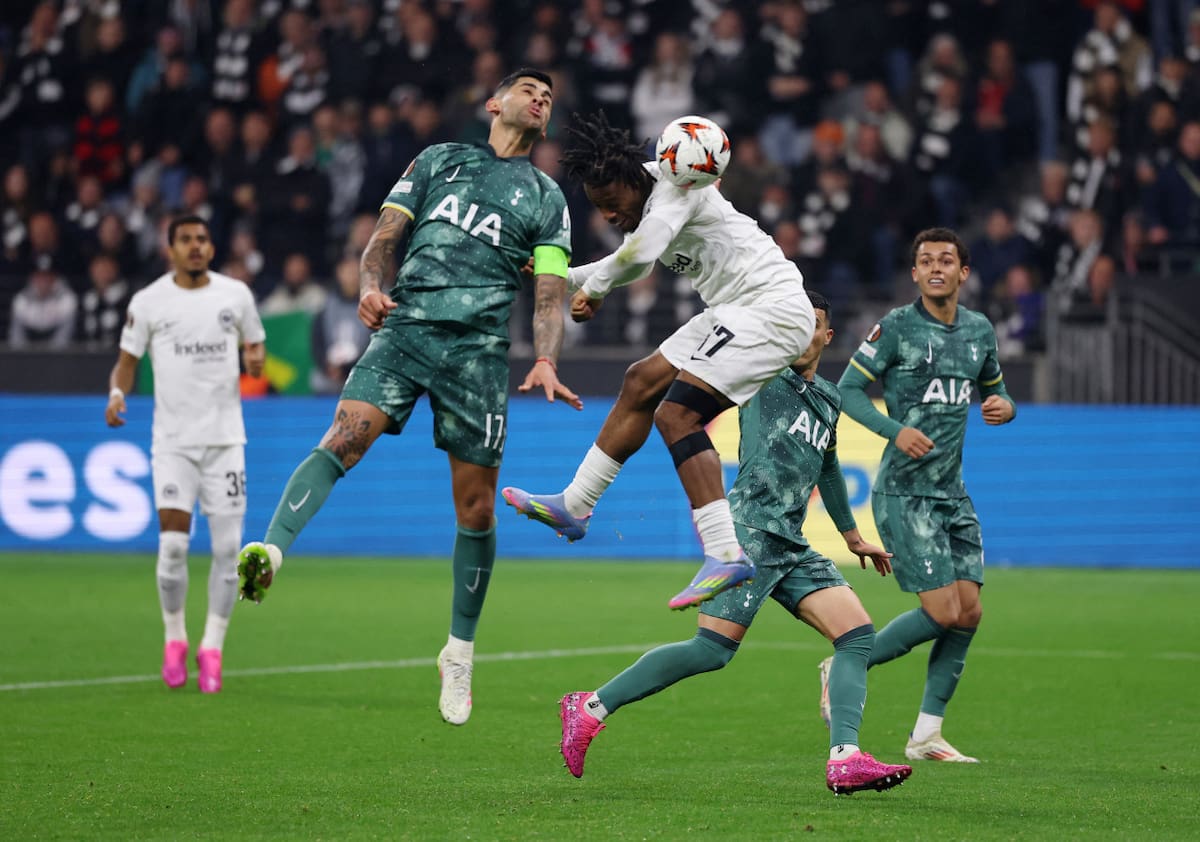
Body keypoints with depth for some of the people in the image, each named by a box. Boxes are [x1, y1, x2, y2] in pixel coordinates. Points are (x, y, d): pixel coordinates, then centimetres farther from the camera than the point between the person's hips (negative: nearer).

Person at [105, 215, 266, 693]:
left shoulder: (236, 294, 5)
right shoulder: (148, 302, 1)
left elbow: (256, 346, 16)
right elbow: (127, 361, 6)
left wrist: (254, 358, -8)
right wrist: (116, 394, -15)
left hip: (225, 437, 2)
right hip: (174, 439, -2)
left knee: (228, 547, -2)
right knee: (173, 542, -11)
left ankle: (212, 648, 10)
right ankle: (174, 639, 10)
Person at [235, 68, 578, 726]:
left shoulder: (547, 199, 17)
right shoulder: (439, 160, 18)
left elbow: (550, 291, 7)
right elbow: (384, 238, 13)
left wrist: (545, 362, -10)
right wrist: (371, 288, -9)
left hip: (478, 348, 1)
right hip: (404, 327, -1)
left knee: (476, 508, 0)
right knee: (343, 437, -25)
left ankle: (460, 651, 15)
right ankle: (268, 554, -42)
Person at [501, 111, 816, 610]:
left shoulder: (675, 188, -18)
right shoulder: (642, 205, 11)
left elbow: (641, 251, -33)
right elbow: (634, 265, 31)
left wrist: (592, 289, -15)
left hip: (773, 307, -10)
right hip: (734, 313, 10)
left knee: (676, 415, -18)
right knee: (642, 383, 17)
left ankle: (726, 554, -24)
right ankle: (573, 506, 27)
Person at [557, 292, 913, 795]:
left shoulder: (827, 398, 23)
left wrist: (852, 536, 46)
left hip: (791, 547, 8)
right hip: (752, 531, -8)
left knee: (858, 634, -7)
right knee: (712, 649, -15)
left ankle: (845, 761, -14)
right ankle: (591, 709, -5)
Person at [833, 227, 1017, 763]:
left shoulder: (979, 330, 10)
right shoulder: (897, 327, -8)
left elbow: (993, 390, 23)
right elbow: (848, 388, -6)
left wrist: (1004, 407, -1)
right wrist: (895, 429, -21)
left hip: (952, 493, 7)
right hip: (903, 492, -7)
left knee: (969, 611, 0)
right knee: (942, 613, -14)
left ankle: (926, 736, 9)